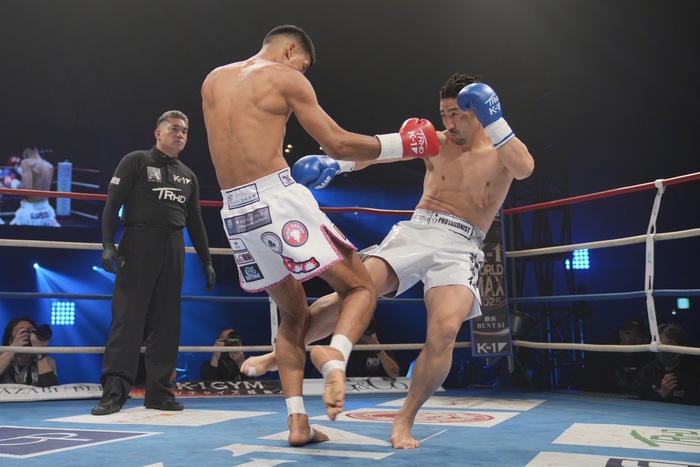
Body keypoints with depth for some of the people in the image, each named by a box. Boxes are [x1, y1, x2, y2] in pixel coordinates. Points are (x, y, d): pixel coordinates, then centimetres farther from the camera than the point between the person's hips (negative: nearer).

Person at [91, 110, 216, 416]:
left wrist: (206, 261, 17)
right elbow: (112, 204, -2)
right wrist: (108, 245, -14)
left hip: (174, 250, 5)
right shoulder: (135, 161, 5)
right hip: (138, 246, -5)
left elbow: (195, 222, 22)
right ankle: (114, 391, -8)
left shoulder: (188, 176, 20)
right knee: (127, 319, -9)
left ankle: (159, 392, 8)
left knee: (166, 323, 3)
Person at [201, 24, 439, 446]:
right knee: (360, 289, 5)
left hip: (235, 211, 6)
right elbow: (339, 145, -2)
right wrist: (400, 144, 10)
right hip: (279, 199, -6)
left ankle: (298, 421, 11)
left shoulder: (212, 80, 19)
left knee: (294, 314, 19)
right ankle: (334, 356, -25)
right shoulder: (285, 77, 1)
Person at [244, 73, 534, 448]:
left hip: (460, 248, -1)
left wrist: (494, 122, -27)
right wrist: (335, 162, -20)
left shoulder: (500, 151, 7)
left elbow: (525, 168, -17)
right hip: (415, 232, 2)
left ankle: (405, 420, -8)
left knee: (444, 329, -27)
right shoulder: (436, 142, 11)